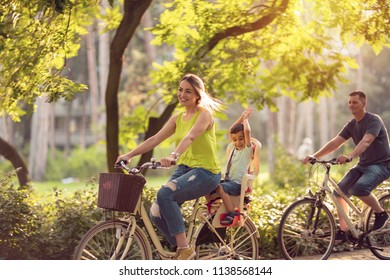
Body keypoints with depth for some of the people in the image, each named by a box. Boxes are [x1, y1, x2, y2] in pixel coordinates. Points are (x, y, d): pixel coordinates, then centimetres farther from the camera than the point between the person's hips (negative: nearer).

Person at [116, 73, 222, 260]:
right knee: (156, 213, -13)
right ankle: (183, 251, 6)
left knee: (165, 193, -31)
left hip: (205, 171, -7)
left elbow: (190, 137, -26)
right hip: (184, 169, 7)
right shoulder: (177, 119, 13)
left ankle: (184, 248, -22)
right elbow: (154, 139, 5)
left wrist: (173, 155, -43)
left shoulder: (204, 114, -7)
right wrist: (129, 155, -7)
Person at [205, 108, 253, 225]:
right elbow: (231, 130, 21)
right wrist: (242, 117, 18)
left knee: (220, 188, -33)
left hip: (238, 183, -8)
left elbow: (247, 131, -16)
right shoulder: (234, 149, 18)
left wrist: (245, 118, -1)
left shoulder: (247, 149, -3)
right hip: (227, 180, 8)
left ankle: (231, 214, -32)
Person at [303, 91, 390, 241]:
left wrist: (350, 156, -53)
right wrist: (314, 156, -15)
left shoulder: (374, 120, -16)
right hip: (363, 165, 8)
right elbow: (335, 142, -2)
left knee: (359, 188, -33)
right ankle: (343, 230, 0)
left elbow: (366, 141, -35)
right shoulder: (352, 125, 6)